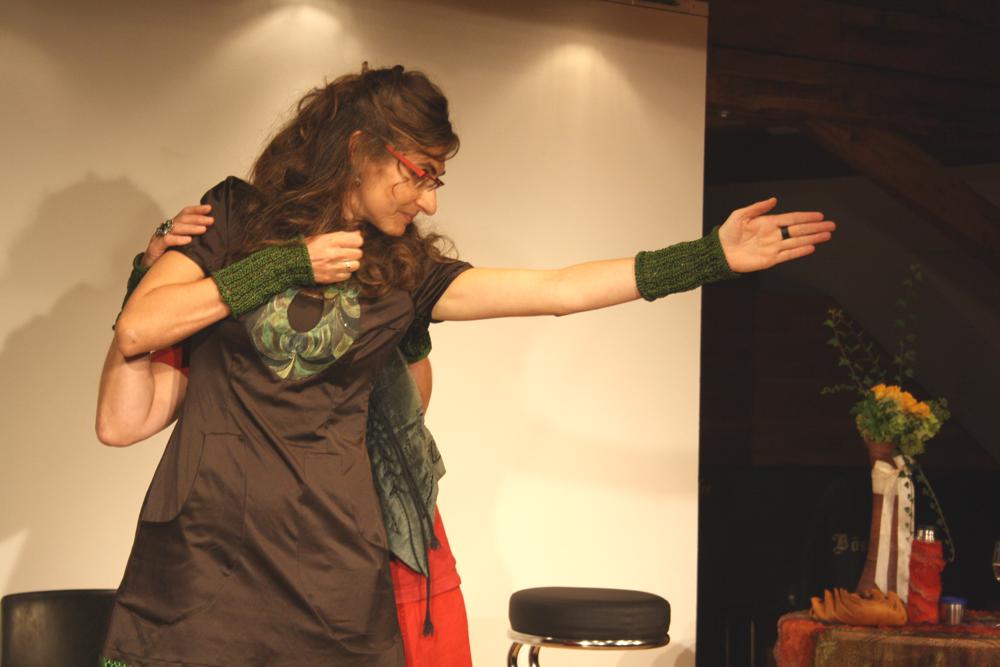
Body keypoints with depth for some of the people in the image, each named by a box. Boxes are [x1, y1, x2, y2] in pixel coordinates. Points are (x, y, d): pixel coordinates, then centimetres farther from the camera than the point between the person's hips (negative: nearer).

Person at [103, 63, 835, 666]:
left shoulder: (404, 273, 11)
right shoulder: (237, 217, 6)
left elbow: (560, 289, 7)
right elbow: (136, 330, -5)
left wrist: (713, 255, 4)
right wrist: (283, 266, -7)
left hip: (330, 565, 2)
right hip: (204, 553, -2)